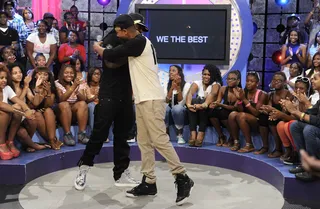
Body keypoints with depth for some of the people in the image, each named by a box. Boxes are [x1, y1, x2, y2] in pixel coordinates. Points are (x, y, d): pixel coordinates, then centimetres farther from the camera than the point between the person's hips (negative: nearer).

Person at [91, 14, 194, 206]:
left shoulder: (137, 43, -14)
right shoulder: (140, 42, 17)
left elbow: (110, 55, -10)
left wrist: (97, 47, 10)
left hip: (151, 100, -10)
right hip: (143, 99, 10)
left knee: (160, 141, -9)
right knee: (144, 143, 9)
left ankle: (182, 178, -2)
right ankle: (149, 183, 13)